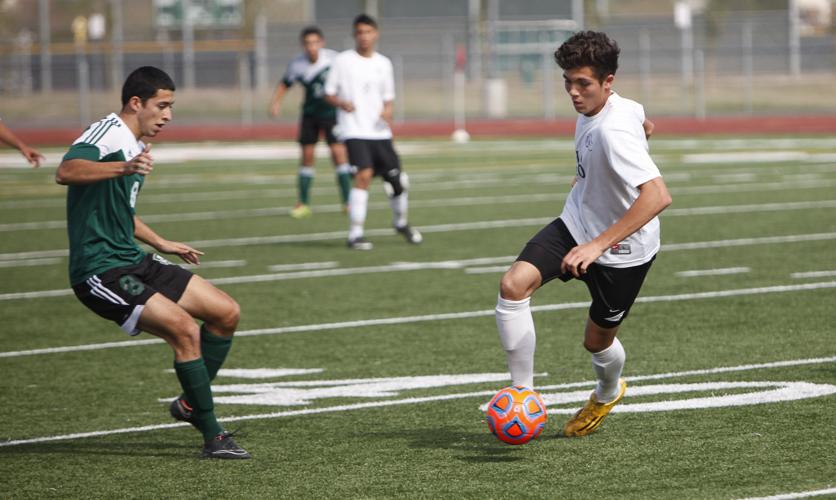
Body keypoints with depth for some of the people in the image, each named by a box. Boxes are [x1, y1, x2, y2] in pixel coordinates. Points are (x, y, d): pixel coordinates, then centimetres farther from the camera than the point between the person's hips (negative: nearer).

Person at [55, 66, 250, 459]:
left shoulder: (134, 148, 17)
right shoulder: (108, 133, -13)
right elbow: (66, 172, -35)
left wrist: (162, 245, 40)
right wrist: (125, 168, -49)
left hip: (132, 262, 10)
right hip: (100, 271, -10)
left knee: (226, 312, 6)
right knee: (184, 329, -23)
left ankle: (191, 403, 22)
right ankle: (213, 437, -15)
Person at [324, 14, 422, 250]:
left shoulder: (383, 63, 11)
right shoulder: (343, 61, 0)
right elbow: (329, 93, 4)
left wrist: (387, 111, -4)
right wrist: (342, 103, -17)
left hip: (380, 132, 4)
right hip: (354, 131, -4)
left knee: (397, 180, 5)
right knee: (364, 174, -22)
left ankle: (401, 222, 34)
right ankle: (355, 234, -17)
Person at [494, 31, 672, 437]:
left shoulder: (612, 132, -33)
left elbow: (658, 196, -44)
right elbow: (645, 126, 17)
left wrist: (598, 245, -45)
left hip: (622, 251, -7)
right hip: (575, 225, 7)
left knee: (597, 340, 13)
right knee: (513, 285, -18)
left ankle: (608, 393, 50)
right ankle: (522, 392, -8)